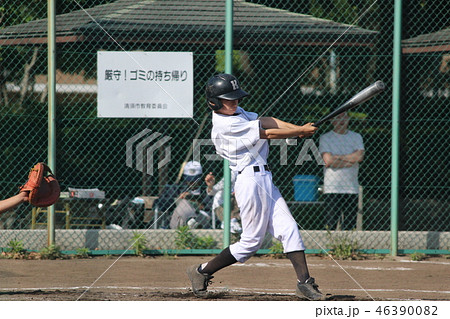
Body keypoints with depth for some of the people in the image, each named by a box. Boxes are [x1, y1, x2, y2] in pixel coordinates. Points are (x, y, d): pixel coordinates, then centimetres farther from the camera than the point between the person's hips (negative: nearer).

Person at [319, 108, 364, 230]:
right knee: (331, 225, -9)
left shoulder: (356, 137, 13)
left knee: (350, 225, -1)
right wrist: (350, 161, -5)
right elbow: (328, 161, -8)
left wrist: (337, 157, -4)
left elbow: (359, 156, -4)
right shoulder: (325, 138, 5)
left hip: (351, 188, 3)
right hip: (332, 189, -3)